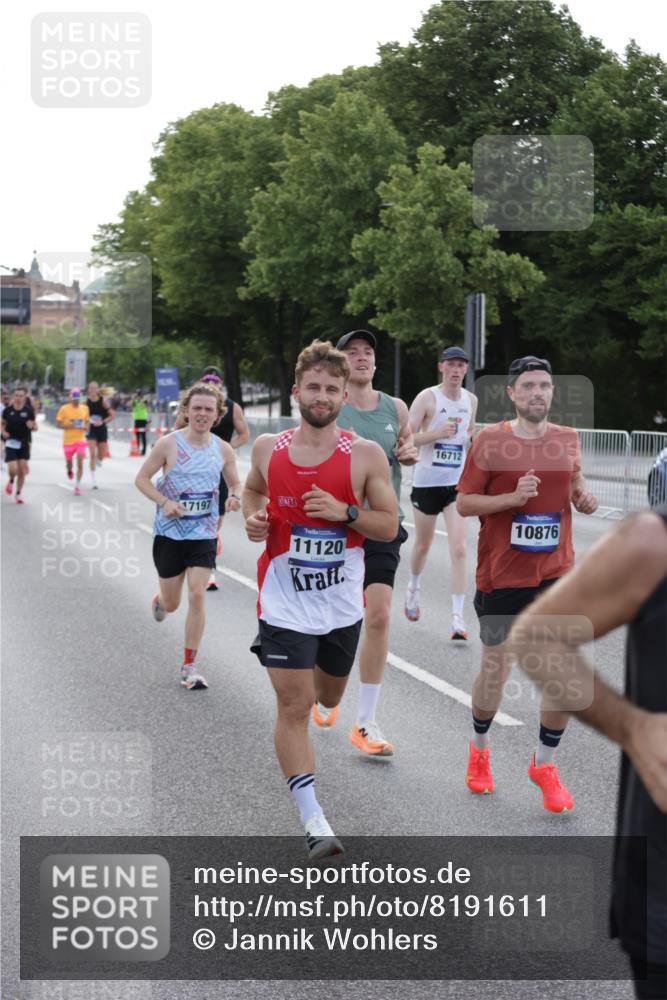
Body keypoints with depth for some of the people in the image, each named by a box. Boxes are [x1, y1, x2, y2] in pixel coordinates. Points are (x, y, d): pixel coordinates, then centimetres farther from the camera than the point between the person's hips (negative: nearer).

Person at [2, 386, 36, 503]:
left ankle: (19, 493, 20)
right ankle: (11, 481, 24)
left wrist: (32, 426, -18)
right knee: (13, 469, -12)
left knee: (22, 470, 2)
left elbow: (35, 427, 4)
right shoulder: (7, 410, -5)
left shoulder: (29, 411, -5)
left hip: (24, 444, 1)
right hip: (11, 443, -1)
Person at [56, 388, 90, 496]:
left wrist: (85, 427, -8)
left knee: (80, 463, -11)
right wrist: (70, 425, -21)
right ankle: (69, 470, 51)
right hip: (68, 440, -1)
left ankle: (78, 486, -4)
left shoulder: (84, 408, 3)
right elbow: (58, 423, -6)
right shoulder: (64, 408, -7)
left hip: (80, 440, 1)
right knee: (69, 462, 13)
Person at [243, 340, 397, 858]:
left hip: (342, 601, 1)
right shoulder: (268, 448, -2)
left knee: (328, 698, 22)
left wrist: (345, 512, -22)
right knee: (294, 707, -9)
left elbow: (390, 526, -5)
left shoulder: (366, 455, -9)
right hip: (285, 601, -1)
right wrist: (253, 518, -3)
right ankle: (313, 820, -4)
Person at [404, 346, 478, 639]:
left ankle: (458, 617, -13)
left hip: (457, 483, 2)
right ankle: (413, 588, 46)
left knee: (459, 549, -12)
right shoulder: (427, 398, -8)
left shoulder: (471, 400, 7)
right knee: (423, 544, 15)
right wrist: (437, 433, -22)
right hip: (427, 481, -2)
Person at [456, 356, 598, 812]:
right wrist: (513, 497, -19)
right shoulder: (490, 440, -5)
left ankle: (545, 764, 14)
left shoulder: (568, 439, 5)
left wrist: (585, 499, -3)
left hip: (557, 572, 3)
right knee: (495, 670, 8)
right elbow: (464, 503, -4)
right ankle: (479, 749, 35)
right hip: (501, 574, -2)